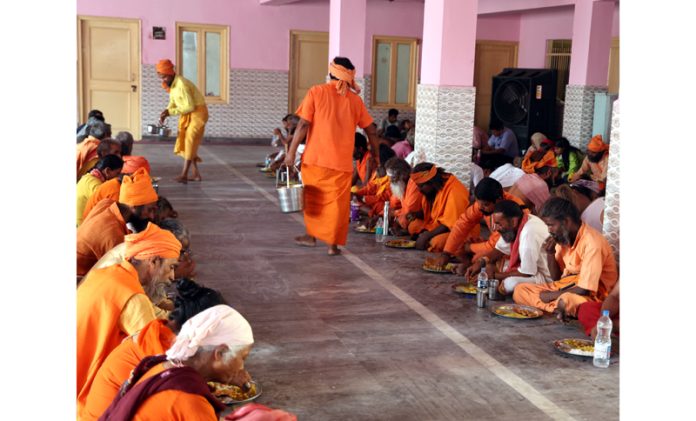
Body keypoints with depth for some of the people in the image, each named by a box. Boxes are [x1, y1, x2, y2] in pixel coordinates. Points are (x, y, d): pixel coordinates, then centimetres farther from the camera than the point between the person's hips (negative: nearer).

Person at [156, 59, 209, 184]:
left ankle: (184, 175, -13)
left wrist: (170, 112, -23)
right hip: (187, 114, 9)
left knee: (190, 142, -12)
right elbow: (173, 103, 11)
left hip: (198, 112, -9)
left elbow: (190, 107, -26)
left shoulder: (181, 84, -25)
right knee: (184, 143, 9)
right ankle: (196, 174, 14)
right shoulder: (171, 84, 2)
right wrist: (165, 113, -8)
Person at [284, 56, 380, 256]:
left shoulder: (316, 92, -3)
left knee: (313, 197, 18)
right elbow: (371, 131, 9)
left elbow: (303, 124, -9)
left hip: (316, 157, -1)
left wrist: (291, 152, -5)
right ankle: (333, 244, 8)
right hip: (342, 161, 1)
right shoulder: (355, 99, 5)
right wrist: (376, 156, 21)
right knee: (338, 201, 8)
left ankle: (311, 235, 26)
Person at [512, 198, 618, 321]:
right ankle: (562, 310, -16)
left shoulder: (591, 242, -23)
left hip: (592, 294, -9)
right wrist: (550, 253, -7)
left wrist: (550, 295, -13)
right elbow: (556, 277, 11)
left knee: (566, 301, -42)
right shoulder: (564, 237, 2)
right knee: (520, 290, -5)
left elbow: (584, 289, -25)